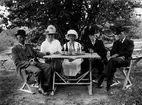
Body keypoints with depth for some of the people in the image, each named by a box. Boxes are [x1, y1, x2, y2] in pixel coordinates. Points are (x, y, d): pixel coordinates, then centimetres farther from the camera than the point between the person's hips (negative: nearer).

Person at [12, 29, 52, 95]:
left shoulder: (29, 46, 24)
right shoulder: (15, 49, 5)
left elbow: (36, 53, 19)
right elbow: (17, 62, -5)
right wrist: (29, 63, -19)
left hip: (35, 62, 6)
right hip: (24, 66, -6)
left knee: (48, 66, -19)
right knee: (38, 71, -33)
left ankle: (45, 85, -19)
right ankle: (41, 87, -11)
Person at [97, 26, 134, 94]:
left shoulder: (130, 42, 9)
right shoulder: (116, 42, 24)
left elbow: (128, 53, -8)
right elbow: (112, 52, 10)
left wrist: (117, 55, -17)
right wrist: (120, 56, -10)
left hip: (125, 60, -4)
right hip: (116, 59, 4)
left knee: (113, 60, -37)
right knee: (112, 66, -34)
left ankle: (101, 79, -42)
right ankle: (108, 87, -35)